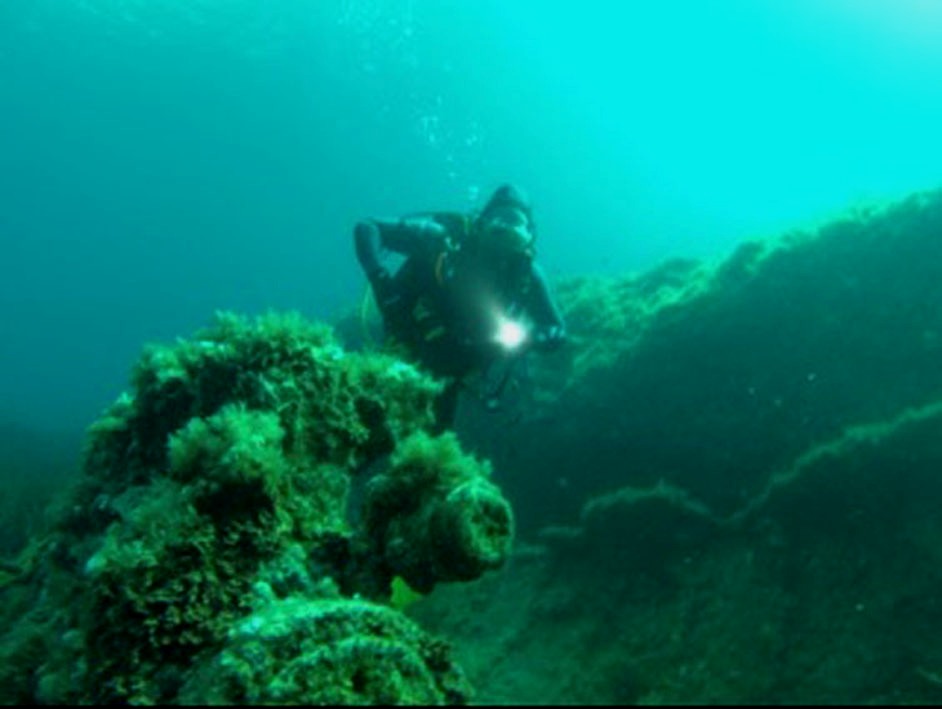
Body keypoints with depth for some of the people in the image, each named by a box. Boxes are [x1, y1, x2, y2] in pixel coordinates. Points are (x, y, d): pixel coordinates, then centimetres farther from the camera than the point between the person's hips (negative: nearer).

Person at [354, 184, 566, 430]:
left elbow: (557, 332, -6)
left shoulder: (525, 273, -15)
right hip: (401, 354, -2)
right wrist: (380, 277, -36)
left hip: (446, 373, 3)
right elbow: (366, 229, -20)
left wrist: (526, 338, -27)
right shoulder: (445, 237, -22)